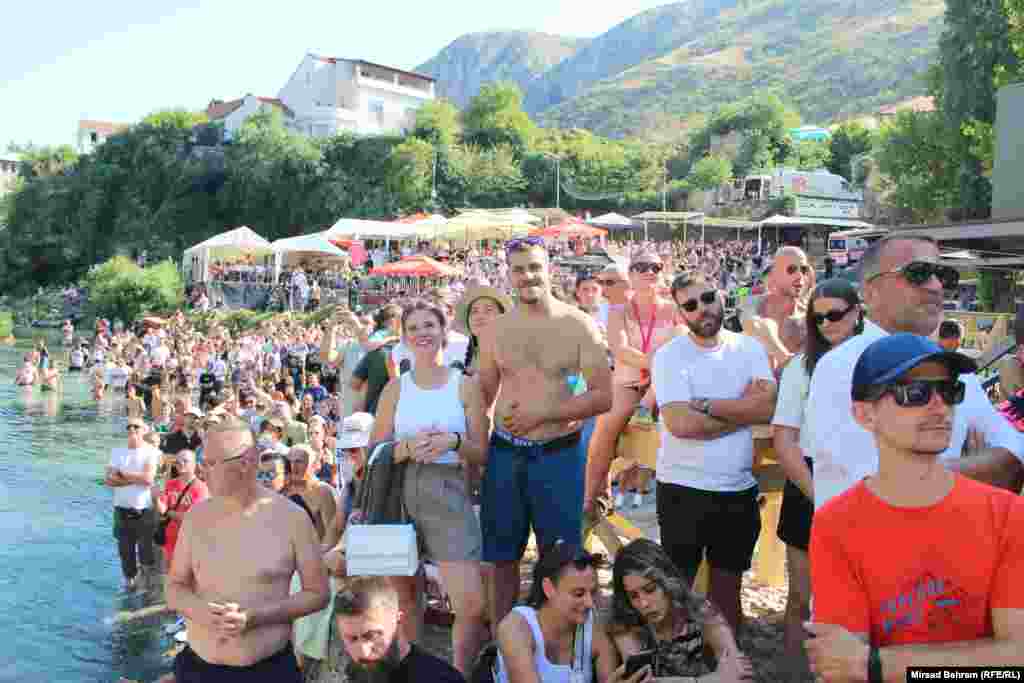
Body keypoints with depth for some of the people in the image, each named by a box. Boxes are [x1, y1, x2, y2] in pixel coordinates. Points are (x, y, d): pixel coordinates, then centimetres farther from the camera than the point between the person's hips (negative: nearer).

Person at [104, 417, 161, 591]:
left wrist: (122, 474, -7)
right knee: (125, 553, 13)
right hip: (122, 511, 4)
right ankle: (129, 582, 26)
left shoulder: (151, 452, -4)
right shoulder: (117, 452, 9)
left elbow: (148, 478, -17)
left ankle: (148, 586, 10)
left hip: (144, 511, -4)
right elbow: (109, 480, -2)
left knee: (146, 554, 0)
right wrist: (135, 479, -13)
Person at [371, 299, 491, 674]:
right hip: (399, 495, 2)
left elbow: (481, 454, 5)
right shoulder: (395, 387, 7)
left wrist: (454, 442, -15)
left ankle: (459, 674, 16)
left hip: (449, 495, -1)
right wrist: (408, 448, -13)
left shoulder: (466, 385, 4)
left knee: (472, 605, -8)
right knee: (404, 597, 13)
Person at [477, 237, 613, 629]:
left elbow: (603, 396, -7)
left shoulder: (579, 325, -4)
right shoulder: (496, 330, 6)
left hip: (559, 454, -3)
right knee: (502, 559, 12)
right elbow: (483, 395, 12)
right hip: (505, 454, 3)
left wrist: (543, 413, -15)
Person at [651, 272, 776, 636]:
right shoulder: (669, 356, -8)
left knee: (728, 586, 18)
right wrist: (742, 410, -10)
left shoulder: (749, 347, 2)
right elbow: (681, 424, -20)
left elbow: (767, 407, -13)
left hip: (739, 489, 3)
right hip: (683, 489, -3)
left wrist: (704, 405, -17)